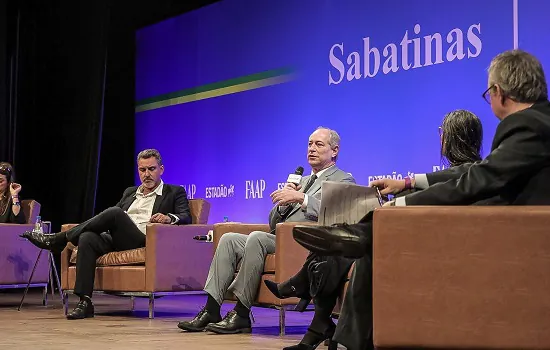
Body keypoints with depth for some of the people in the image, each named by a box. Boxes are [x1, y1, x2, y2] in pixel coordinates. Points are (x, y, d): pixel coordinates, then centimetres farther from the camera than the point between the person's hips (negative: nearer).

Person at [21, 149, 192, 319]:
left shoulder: (175, 193, 15)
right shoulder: (130, 192, 32)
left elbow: (186, 218, 1)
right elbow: (115, 213, 27)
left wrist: (169, 218, -21)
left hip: (144, 241, -5)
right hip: (116, 241, 5)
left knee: (115, 213, -30)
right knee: (87, 238, -29)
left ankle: (57, 240, -17)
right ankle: (85, 302, -34)